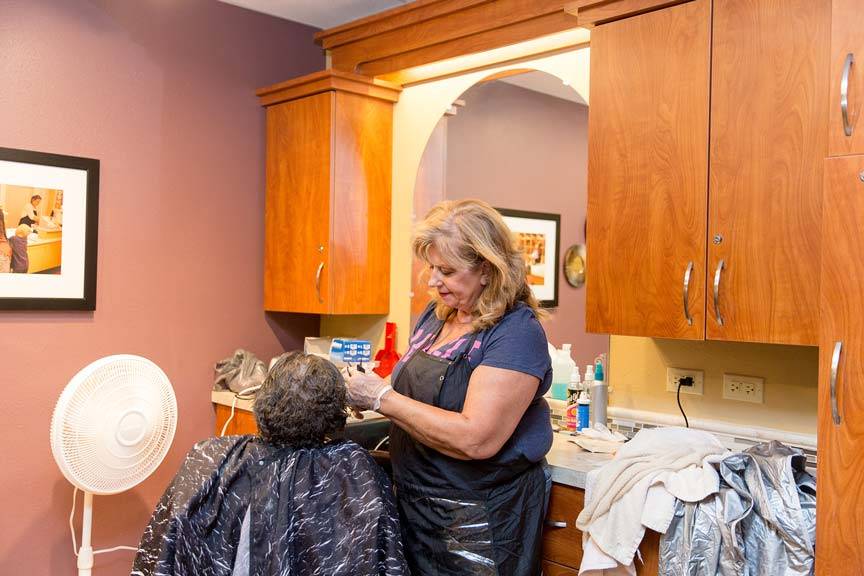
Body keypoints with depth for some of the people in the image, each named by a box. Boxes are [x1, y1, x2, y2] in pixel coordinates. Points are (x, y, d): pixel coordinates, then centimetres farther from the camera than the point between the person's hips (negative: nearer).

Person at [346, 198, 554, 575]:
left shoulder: (517, 332, -19)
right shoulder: (436, 315, 4)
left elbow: (475, 439, -28)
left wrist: (382, 398, -23)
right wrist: (365, 392, -5)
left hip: (478, 526, -7)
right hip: (417, 508, 7)